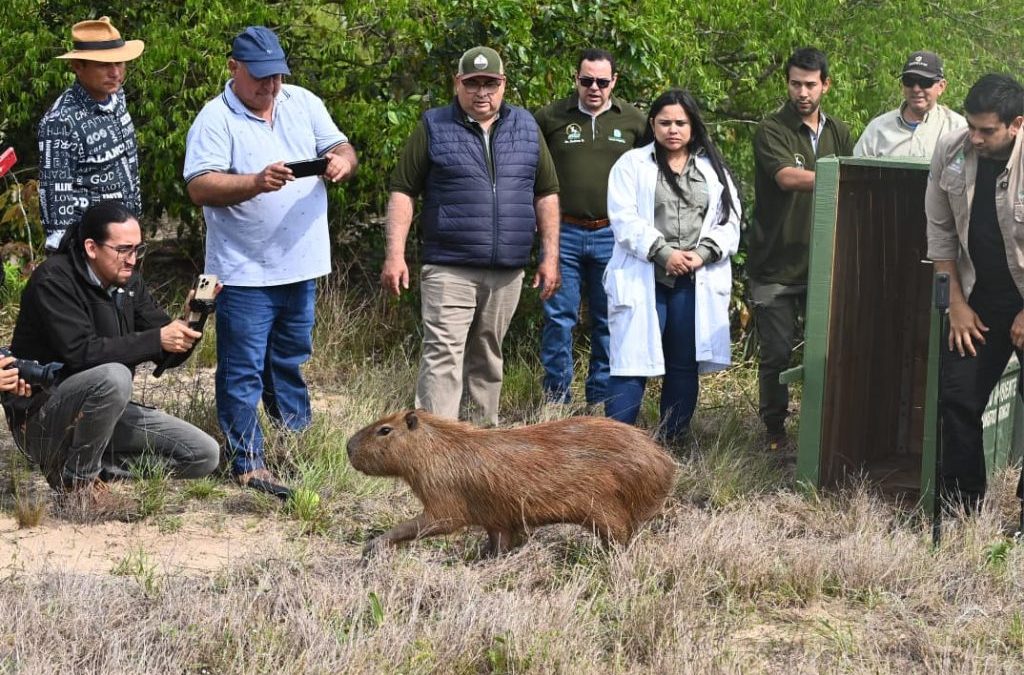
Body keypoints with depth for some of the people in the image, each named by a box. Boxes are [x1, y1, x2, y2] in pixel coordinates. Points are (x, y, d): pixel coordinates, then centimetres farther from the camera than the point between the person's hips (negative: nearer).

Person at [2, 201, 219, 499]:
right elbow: (81, 353, -29)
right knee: (114, 377, -38)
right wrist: (157, 340, -33)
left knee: (205, 455, -4)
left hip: (103, 411, 7)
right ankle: (76, 479, -17)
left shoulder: (128, 280, 5)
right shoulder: (53, 280, -17)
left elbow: (167, 353, 3)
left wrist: (186, 328, -19)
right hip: (41, 416, -7)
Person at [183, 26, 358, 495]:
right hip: (245, 273, -5)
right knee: (243, 372, -2)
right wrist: (256, 183, -32)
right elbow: (199, 187, -17)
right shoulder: (215, 119, -9)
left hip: (301, 265, 5)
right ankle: (249, 465, 4)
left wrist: (343, 161, -18)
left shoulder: (304, 104, 8)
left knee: (290, 363, 19)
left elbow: (339, 148, 7)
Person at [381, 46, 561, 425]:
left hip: (508, 271, 4)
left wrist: (550, 256, 8)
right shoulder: (434, 128, 1)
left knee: (487, 358, 13)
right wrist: (395, 254, -9)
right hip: (449, 270, -4)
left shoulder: (526, 128, 11)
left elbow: (546, 194, 14)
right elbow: (402, 191, 0)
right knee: (443, 356, -12)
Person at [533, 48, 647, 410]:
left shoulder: (634, 121, 4)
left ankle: (601, 402, 16)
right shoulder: (550, 117, 1)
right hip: (564, 234, -1)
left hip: (613, 235, 1)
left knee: (609, 322, 7)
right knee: (558, 318, -1)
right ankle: (555, 400, 7)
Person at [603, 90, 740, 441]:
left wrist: (703, 254, -9)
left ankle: (672, 444, 15)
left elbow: (729, 221, 9)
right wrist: (664, 252, -15)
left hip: (696, 282, 3)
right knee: (633, 362, -7)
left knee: (684, 366, 7)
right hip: (643, 280, -3)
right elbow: (625, 219, -6)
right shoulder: (632, 164, 5)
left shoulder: (713, 169, 15)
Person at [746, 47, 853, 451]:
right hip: (776, 263, -4)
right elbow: (787, 177, -23)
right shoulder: (772, 131, -6)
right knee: (777, 353, 0)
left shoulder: (837, 133, 13)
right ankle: (774, 432, 13)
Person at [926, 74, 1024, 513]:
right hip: (981, 298, 5)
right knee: (957, 398, 5)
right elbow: (941, 232, 3)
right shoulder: (951, 152, -7)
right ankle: (959, 507, 16)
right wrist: (957, 303, 2)